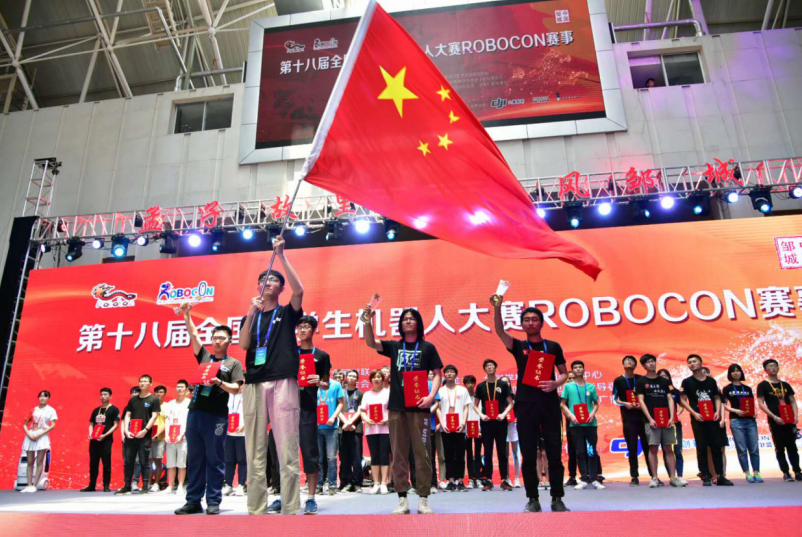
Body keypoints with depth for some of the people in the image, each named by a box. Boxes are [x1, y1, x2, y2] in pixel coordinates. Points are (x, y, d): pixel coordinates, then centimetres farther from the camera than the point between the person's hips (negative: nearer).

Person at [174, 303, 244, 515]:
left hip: (216, 416, -4)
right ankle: (193, 501, 15)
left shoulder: (233, 364, 4)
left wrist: (218, 382, -19)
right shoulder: (204, 356, 15)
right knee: (195, 460, 8)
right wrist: (186, 314, 1)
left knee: (215, 460, 0)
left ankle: (213, 502, 6)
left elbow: (236, 389, -4)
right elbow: (194, 334, 9)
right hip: (195, 412, 4)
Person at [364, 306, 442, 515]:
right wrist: (368, 319, -19)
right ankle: (402, 500, 12)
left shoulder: (427, 347, 6)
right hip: (396, 406, 2)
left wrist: (431, 396, -12)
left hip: (419, 406, -2)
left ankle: (423, 500, 10)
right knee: (398, 455, 5)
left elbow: (437, 374, 4)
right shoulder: (394, 346, 11)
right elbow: (370, 343, -4)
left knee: (422, 454, 0)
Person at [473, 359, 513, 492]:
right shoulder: (481, 386, 6)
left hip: (500, 421, -1)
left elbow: (510, 403, 4)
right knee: (488, 452, 4)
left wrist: (503, 414, -12)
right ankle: (488, 480, 9)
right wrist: (481, 415, -9)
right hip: (486, 422, 1)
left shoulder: (503, 385, 3)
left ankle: (504, 480, 9)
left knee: (502, 451, 3)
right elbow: (476, 405, 10)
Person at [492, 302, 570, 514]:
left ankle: (557, 499, 13)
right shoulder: (518, 346, 7)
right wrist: (497, 307, -27)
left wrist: (556, 383, -11)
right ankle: (533, 500, 12)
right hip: (526, 405, 0)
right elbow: (499, 331, -11)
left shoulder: (553, 346, 9)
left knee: (555, 454, 2)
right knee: (528, 456, 3)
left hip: (550, 405, 0)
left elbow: (564, 373, 12)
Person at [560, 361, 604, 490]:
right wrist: (571, 416, -10)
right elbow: (563, 404, 5)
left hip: (590, 423, 1)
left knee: (592, 451, 3)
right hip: (576, 424, -1)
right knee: (580, 452, 2)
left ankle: (593, 479, 10)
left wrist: (593, 413, -7)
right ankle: (584, 479, 7)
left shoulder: (591, 387, 9)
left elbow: (596, 403, 13)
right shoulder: (568, 386, 5)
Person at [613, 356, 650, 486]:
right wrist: (625, 404, -13)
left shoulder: (641, 379, 6)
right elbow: (615, 399, 5)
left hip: (642, 415, 1)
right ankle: (634, 477, 6)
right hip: (628, 417, -1)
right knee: (632, 448, 1)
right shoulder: (618, 381, 4)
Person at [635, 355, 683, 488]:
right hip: (652, 420, -3)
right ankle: (654, 478, 2)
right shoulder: (641, 382, 4)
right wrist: (650, 419, -11)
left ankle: (673, 477, 9)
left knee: (669, 448, 4)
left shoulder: (664, 381, 13)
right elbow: (641, 401, -2)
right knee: (653, 448, -4)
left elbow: (670, 399, 8)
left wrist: (671, 417, -4)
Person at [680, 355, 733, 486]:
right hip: (698, 419, -2)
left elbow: (717, 398, 12)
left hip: (712, 418, 2)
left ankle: (720, 476, 10)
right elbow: (683, 400, -1)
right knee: (702, 448, 0)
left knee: (717, 446, 3)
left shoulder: (711, 380, 9)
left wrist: (718, 411, -4)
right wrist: (694, 413, -12)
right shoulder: (687, 382, 1)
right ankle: (706, 477, 4)